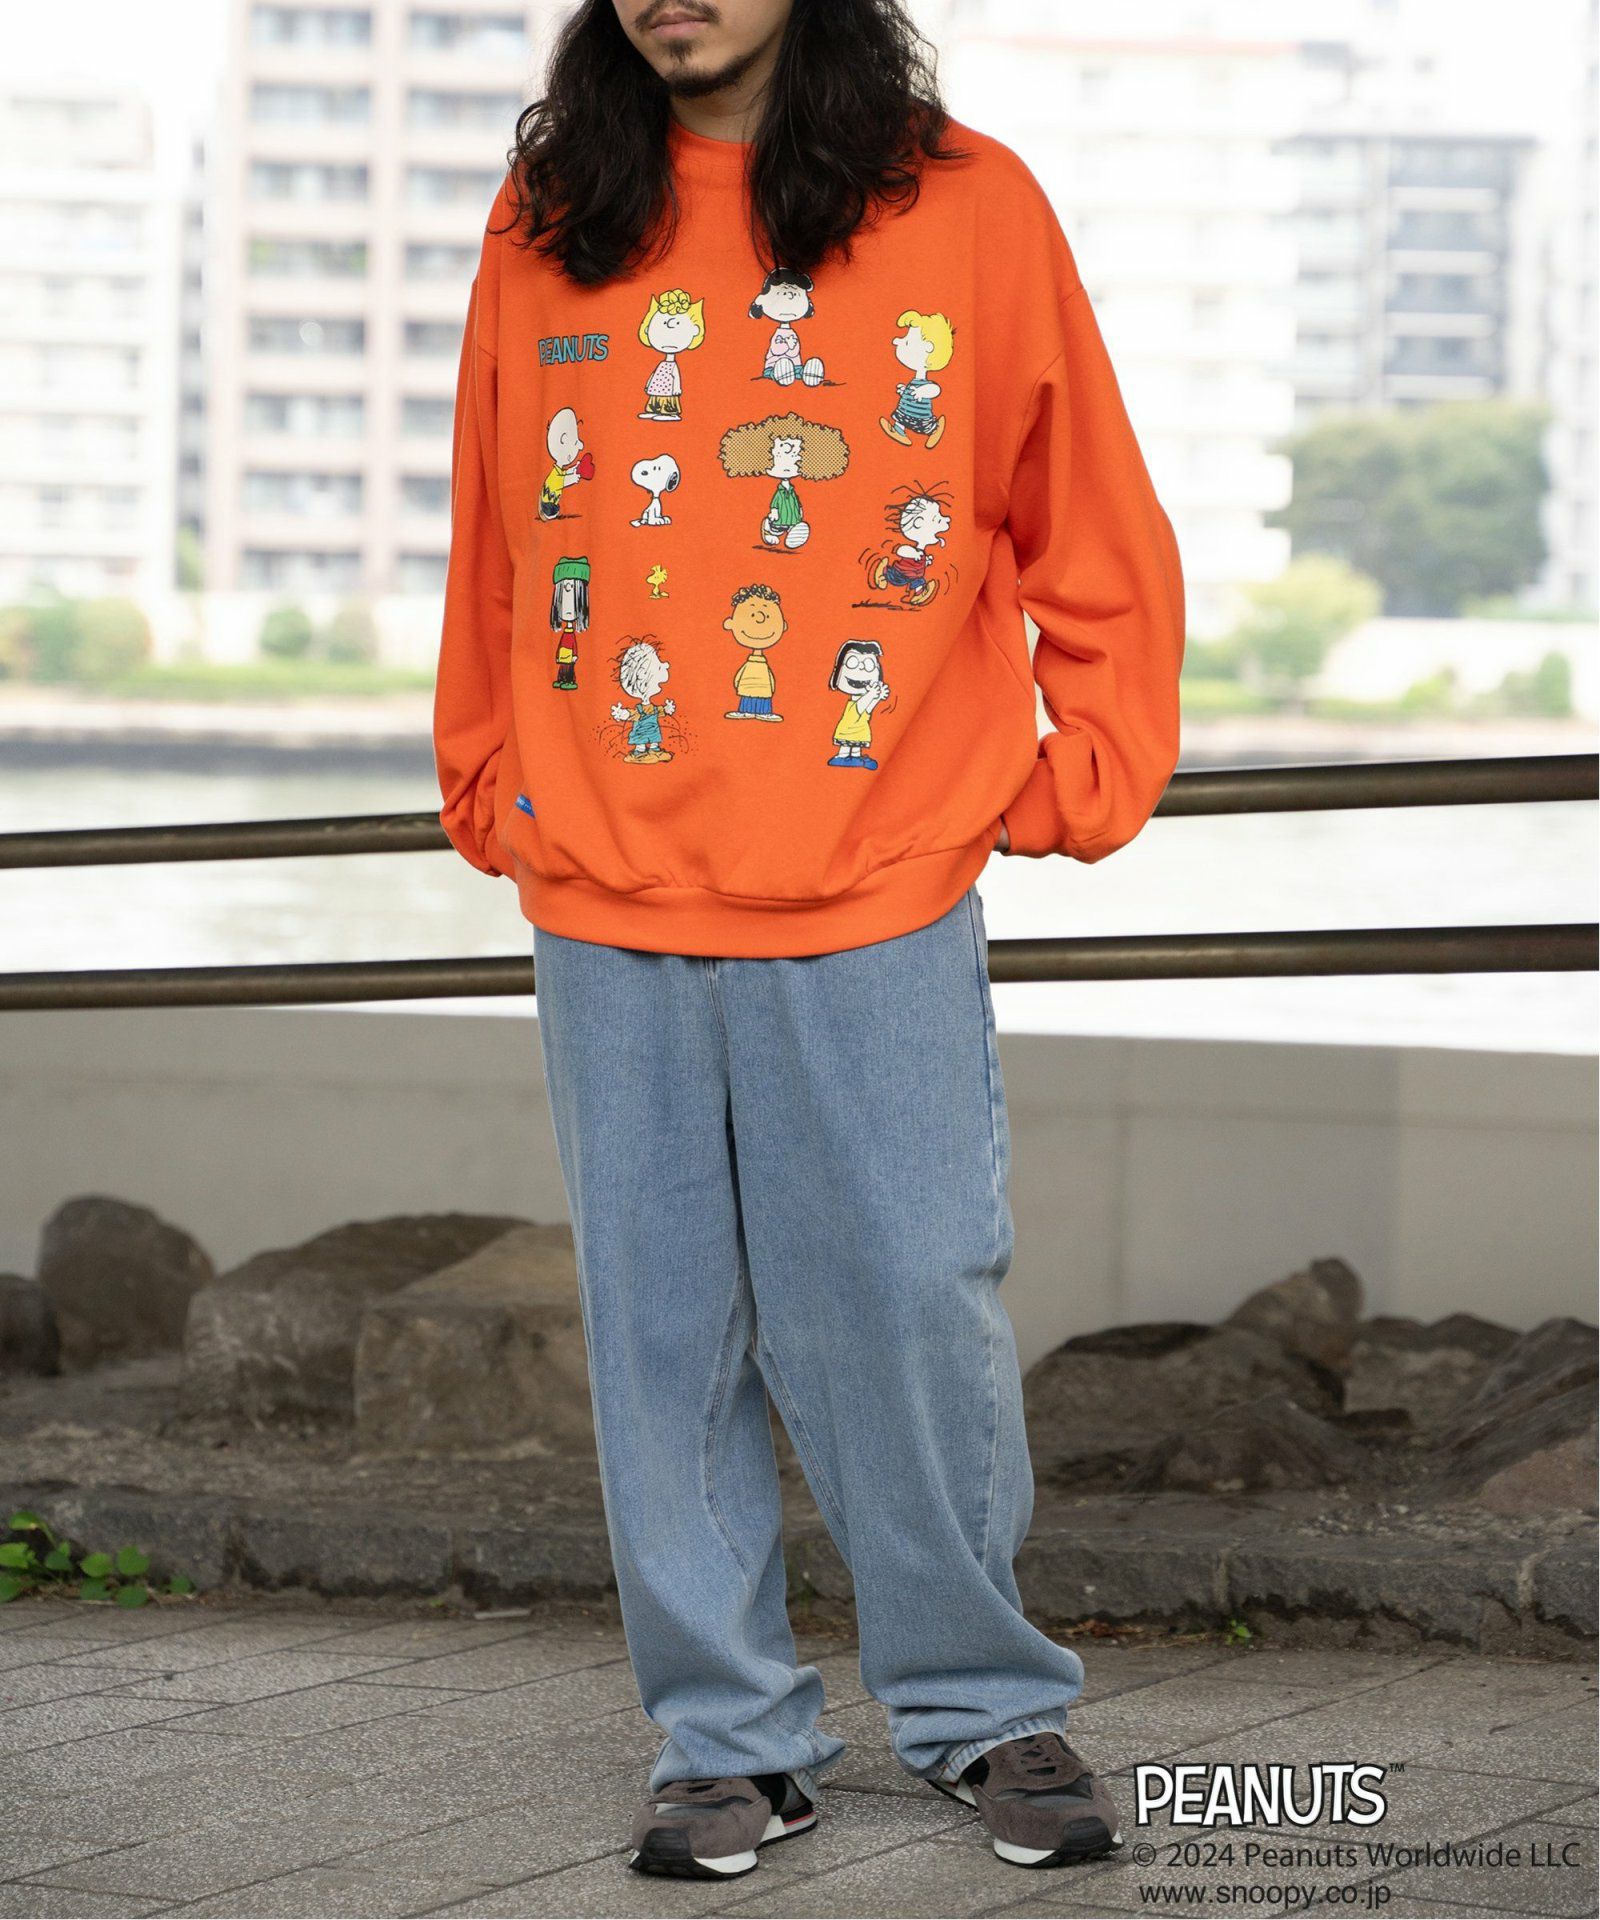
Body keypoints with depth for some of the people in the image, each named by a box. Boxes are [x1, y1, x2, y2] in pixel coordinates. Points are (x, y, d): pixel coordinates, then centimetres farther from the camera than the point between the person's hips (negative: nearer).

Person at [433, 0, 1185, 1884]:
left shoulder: (968, 207, 0)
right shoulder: (546, 223, 7)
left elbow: (1098, 534, 7)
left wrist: (1071, 788, 3)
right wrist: (492, 792, 15)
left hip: (883, 909, -2)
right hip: (608, 911, 2)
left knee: (914, 1312, -1)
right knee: (664, 1335, 5)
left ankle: (981, 1705, 15)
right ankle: (728, 1733, 16)